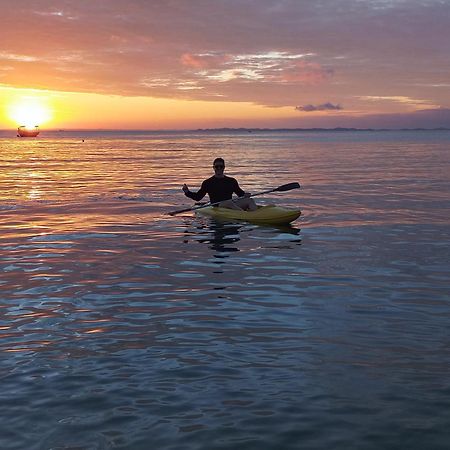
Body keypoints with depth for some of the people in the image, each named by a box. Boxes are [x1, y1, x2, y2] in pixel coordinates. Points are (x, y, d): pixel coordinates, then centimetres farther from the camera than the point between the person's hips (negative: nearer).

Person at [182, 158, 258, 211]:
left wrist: (245, 195, 2)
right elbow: (198, 197, 11)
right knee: (229, 203, -37)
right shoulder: (208, 183, 11)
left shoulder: (232, 181, 19)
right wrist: (187, 192, -4)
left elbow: (240, 193, 24)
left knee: (250, 200, -19)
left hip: (233, 206, 4)